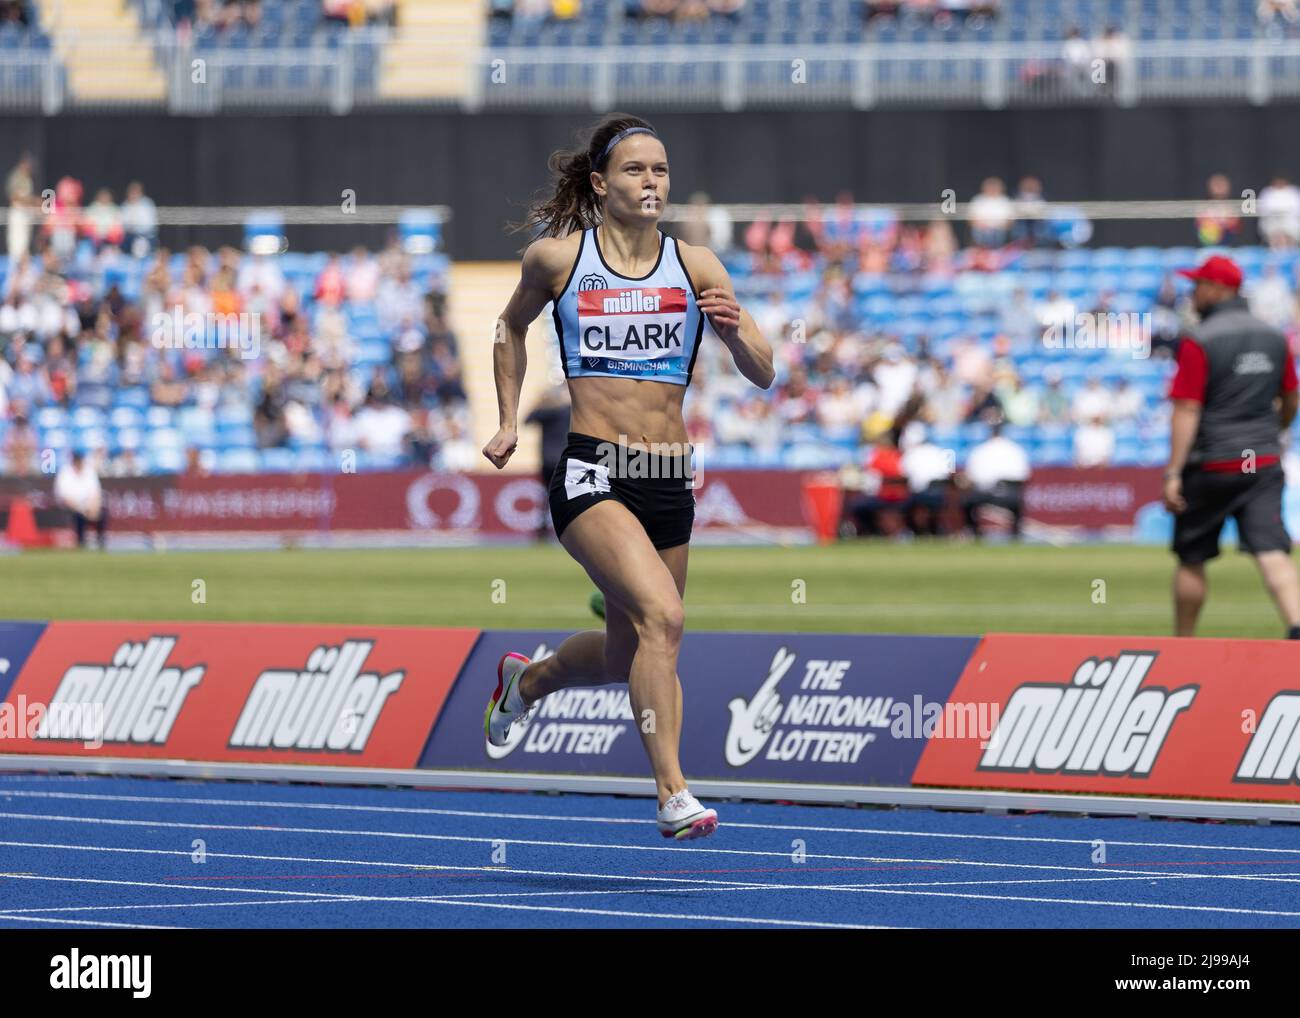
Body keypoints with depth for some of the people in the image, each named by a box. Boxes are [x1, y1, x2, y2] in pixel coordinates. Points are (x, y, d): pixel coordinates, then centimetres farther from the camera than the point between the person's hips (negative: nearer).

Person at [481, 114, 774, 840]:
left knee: (626, 656, 15)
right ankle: (673, 793, -24)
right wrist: (509, 420, 16)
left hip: (668, 479, 4)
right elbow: (513, 327, 22)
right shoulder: (556, 258, 1)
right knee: (661, 614, -26)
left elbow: (764, 376, 2)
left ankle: (529, 679, 48)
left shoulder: (695, 266, 4)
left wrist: (734, 330, -18)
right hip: (590, 472, -4)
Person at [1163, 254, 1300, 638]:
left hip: (1211, 464, -4)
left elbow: (1187, 411, -15)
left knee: (1191, 559, 11)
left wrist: (1173, 473, -15)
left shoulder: (1199, 342, -10)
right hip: (1264, 462, 4)